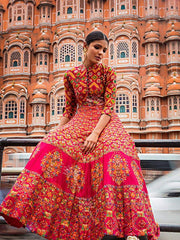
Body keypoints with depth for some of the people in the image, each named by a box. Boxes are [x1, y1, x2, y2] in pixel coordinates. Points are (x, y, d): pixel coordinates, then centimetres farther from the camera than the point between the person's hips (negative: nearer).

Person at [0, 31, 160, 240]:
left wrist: (95, 133, -22)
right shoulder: (71, 75, 10)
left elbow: (109, 107, -8)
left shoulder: (108, 73, 2)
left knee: (116, 153, -33)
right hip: (80, 122, 3)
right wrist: (57, 132, 2)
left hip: (105, 123, -2)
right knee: (52, 147, -26)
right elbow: (69, 110, 13)